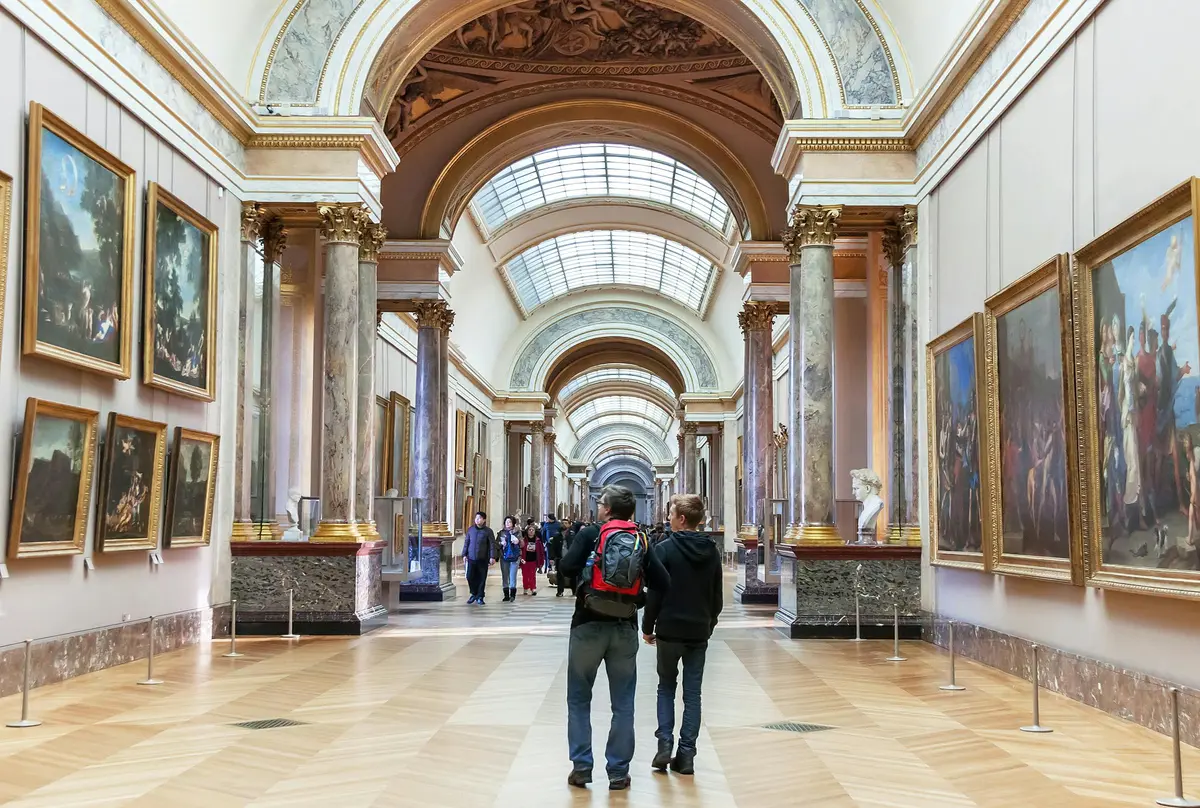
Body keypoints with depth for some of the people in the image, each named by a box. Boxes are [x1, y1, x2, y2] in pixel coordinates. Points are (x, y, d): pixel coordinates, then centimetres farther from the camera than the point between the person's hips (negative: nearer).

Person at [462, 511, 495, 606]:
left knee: (482, 579, 2)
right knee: (470, 577, 0)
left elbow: (492, 544, -2)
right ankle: (474, 594, 21)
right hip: (471, 558, 2)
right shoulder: (470, 529, 6)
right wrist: (464, 554, 7)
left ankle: (480, 597, 14)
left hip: (483, 559, -2)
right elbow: (466, 542, 12)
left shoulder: (488, 531, -2)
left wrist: (492, 557, -9)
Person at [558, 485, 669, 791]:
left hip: (589, 625, -2)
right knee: (623, 703, 10)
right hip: (625, 627, 2)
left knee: (579, 699, 11)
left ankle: (581, 767, 9)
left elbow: (566, 568, -19)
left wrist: (581, 572, 3)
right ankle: (618, 771, 11)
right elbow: (662, 583, -4)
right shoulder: (640, 541, 2)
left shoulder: (590, 534, -6)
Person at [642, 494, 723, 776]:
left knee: (666, 686, 14)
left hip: (670, 630, -3)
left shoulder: (665, 549, -11)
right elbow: (717, 597, 9)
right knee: (693, 693, 7)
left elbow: (655, 593, -11)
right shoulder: (712, 552, 4)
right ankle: (686, 754, 6)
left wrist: (647, 627, 0)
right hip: (699, 632, 3)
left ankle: (665, 745, 2)